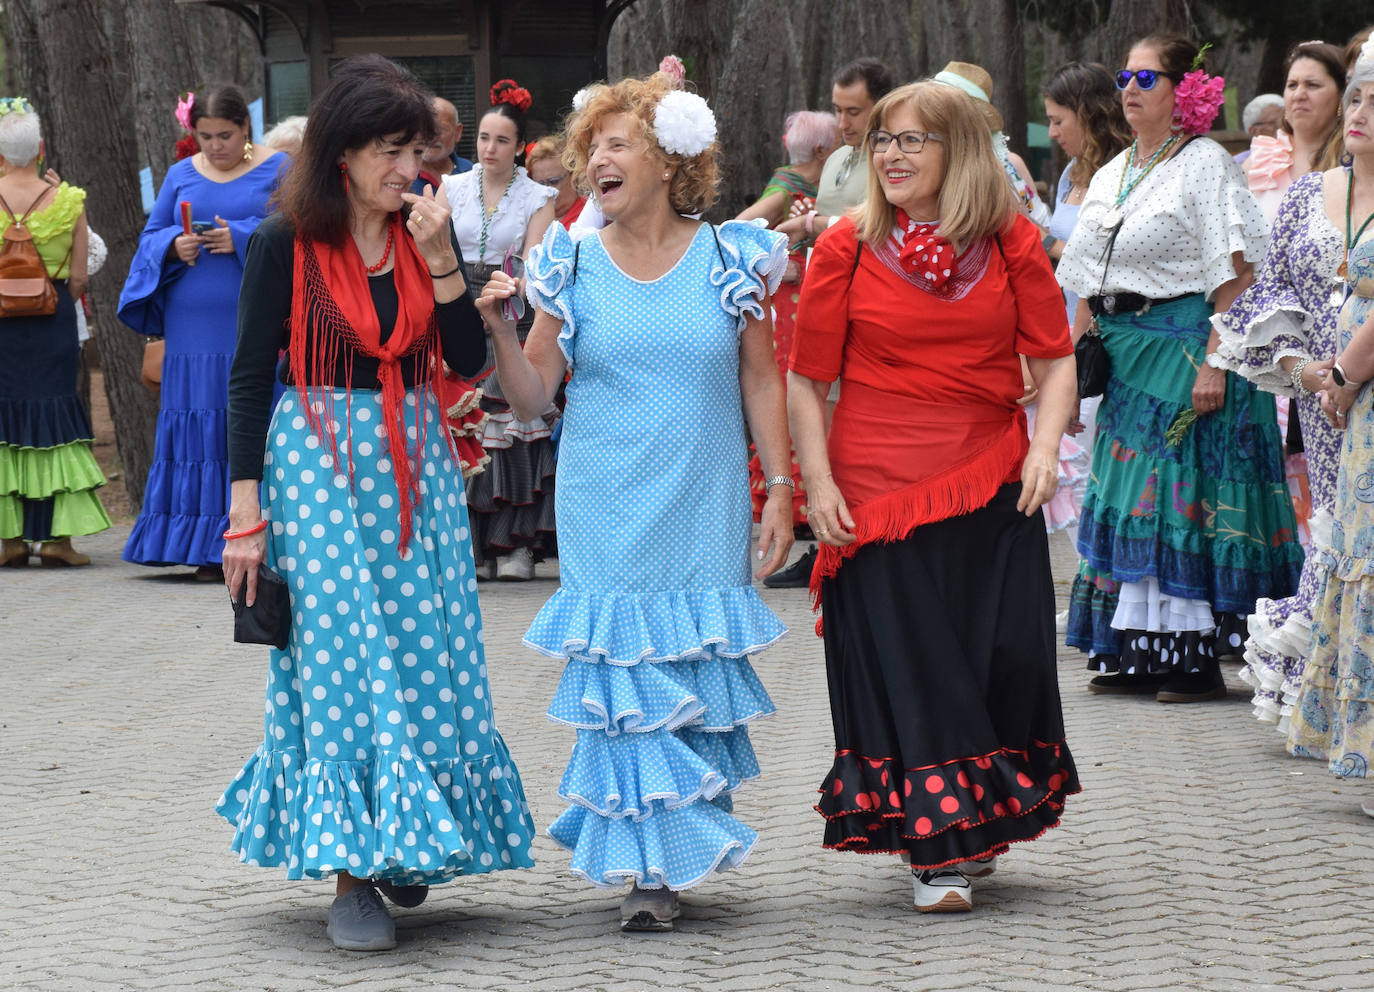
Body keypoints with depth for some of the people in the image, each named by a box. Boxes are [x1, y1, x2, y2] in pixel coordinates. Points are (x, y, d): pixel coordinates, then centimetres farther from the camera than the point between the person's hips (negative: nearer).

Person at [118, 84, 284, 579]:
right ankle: (209, 551, 2)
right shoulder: (182, 175, 16)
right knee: (197, 425, -1)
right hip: (195, 327, 3)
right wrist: (175, 245, -6)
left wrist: (243, 239, -15)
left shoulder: (278, 169, 5)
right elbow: (151, 236, 16)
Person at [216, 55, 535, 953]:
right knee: (340, 661, -5)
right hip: (318, 463, -4)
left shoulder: (426, 229, 4)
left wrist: (439, 257, -13)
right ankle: (349, 873, 0)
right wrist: (247, 513, -8)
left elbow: (469, 360, -1)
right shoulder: (287, 243, -7)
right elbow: (251, 376, -5)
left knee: (424, 659, 6)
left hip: (415, 459, 4)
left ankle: (405, 843, 24)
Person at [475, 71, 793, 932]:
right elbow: (532, 394, 4)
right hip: (608, 510, 0)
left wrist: (780, 488, 1)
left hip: (704, 506, 0)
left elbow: (761, 380, 6)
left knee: (697, 671, 1)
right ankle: (652, 866, 0)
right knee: (623, 673, -6)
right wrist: (500, 329, -13)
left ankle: (683, 842, 20)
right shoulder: (573, 266, 3)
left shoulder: (728, 259, 1)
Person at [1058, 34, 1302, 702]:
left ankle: (1195, 656, -2)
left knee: (1182, 498, -7)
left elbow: (1235, 274, -15)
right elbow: (1088, 286, 20)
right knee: (1124, 496, 7)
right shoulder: (1110, 175, 16)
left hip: (1183, 347, -8)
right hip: (1124, 355, 8)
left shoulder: (1204, 165, -7)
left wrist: (1213, 362, -22)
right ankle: (1136, 653, 13)